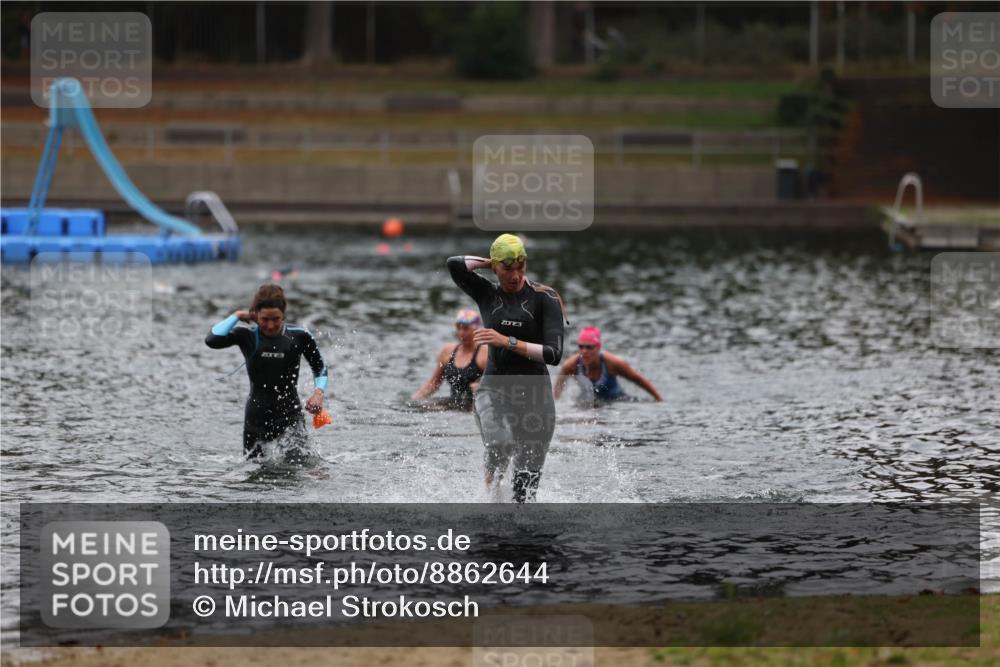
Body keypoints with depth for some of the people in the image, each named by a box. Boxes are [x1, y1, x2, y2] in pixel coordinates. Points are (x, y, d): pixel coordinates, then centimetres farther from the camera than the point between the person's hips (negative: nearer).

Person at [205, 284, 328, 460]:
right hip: (257, 417, 1)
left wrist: (319, 392, -6)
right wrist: (236, 316, -10)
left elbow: (319, 368, 13)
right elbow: (212, 340, -20)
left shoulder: (299, 337, -2)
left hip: (290, 414, -1)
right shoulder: (247, 336, -3)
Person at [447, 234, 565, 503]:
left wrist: (508, 342, -21)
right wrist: (490, 262, -2)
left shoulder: (544, 298, -4)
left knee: (526, 483, 0)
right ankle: (492, 488, -4)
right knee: (501, 446, -31)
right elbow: (454, 265, -15)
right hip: (494, 390, 0)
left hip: (534, 395, 0)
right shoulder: (487, 294, 3)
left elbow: (554, 354, -14)